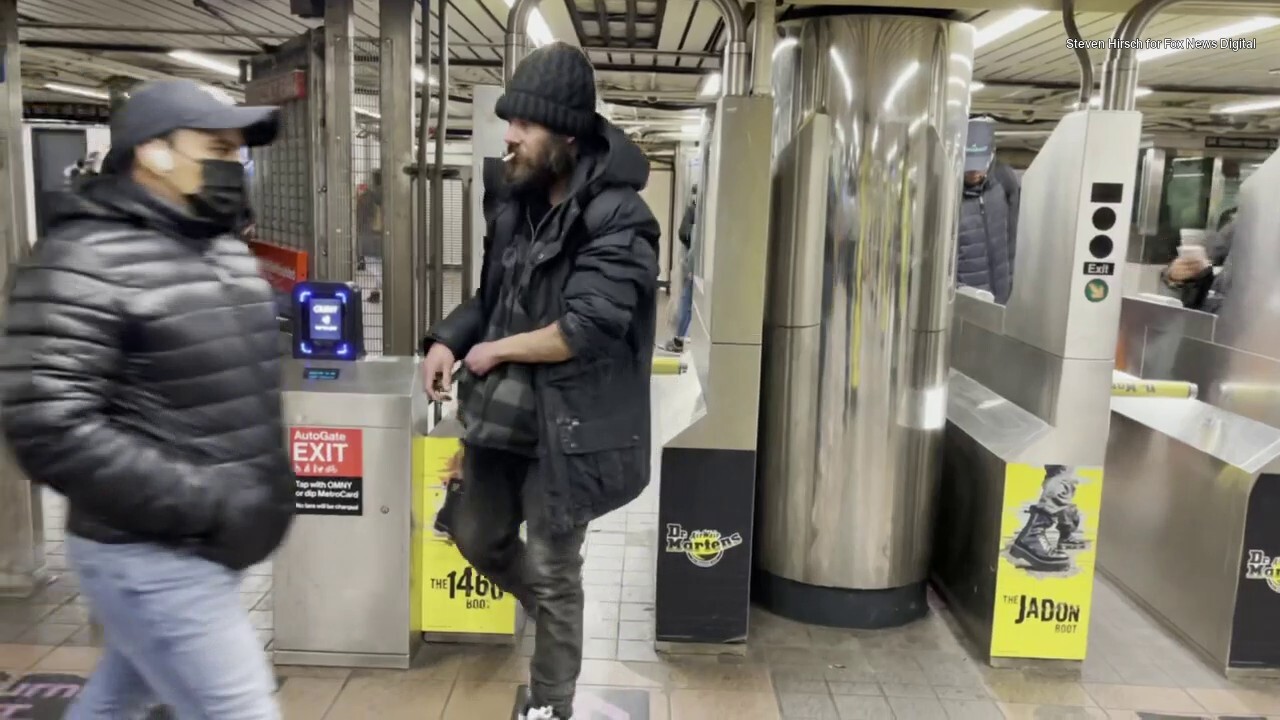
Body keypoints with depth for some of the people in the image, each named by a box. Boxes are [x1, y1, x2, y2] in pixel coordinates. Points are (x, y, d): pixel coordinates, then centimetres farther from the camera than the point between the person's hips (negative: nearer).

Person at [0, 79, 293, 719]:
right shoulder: (84, 263, -16)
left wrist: (269, 482, 7)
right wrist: (205, 504, -24)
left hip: (205, 548, 8)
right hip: (151, 557, -8)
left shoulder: (228, 252, 10)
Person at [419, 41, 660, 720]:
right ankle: (556, 615, 48)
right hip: (499, 414, 8)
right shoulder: (514, 200, 6)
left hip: (565, 427, -7)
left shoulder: (616, 218, -18)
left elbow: (586, 330, -25)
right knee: (477, 538, 21)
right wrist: (449, 340, -2)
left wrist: (495, 351, -14)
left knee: (553, 574, 7)